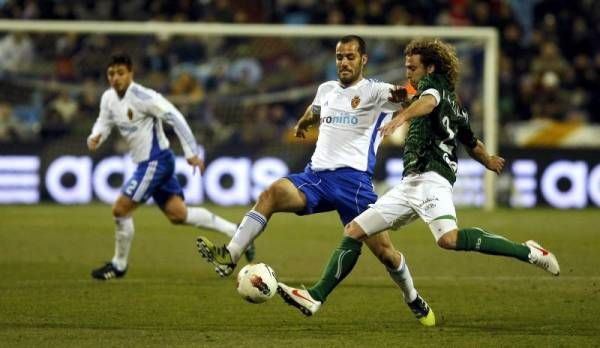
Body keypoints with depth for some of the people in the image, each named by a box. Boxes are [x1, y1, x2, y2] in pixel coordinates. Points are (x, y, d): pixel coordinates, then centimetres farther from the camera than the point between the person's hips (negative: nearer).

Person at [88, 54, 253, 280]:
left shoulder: (142, 96, -19)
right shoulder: (108, 98, 5)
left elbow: (174, 117, -19)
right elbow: (104, 122, 18)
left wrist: (191, 153, -21)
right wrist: (95, 138, -7)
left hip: (156, 161, -9)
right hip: (145, 162, 9)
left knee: (120, 209, -8)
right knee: (178, 214, 8)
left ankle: (118, 265, 10)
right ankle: (237, 232, 16)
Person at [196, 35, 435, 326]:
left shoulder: (373, 91, -1)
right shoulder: (326, 90, 18)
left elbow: (396, 95, -22)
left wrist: (401, 93, -45)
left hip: (353, 178, -4)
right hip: (315, 174, 4)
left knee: (383, 250, -5)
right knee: (271, 194, -25)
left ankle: (414, 300, 22)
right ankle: (229, 256, -34)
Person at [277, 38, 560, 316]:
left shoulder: (434, 83, 4)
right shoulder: (455, 108, 29)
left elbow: (429, 100, -22)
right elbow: (474, 146, 37)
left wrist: (403, 116, -42)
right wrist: (489, 161, 59)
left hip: (430, 177, -10)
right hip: (410, 184, 10)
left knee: (449, 238, -33)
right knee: (353, 232, 5)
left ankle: (527, 252, -25)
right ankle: (316, 297, 3)